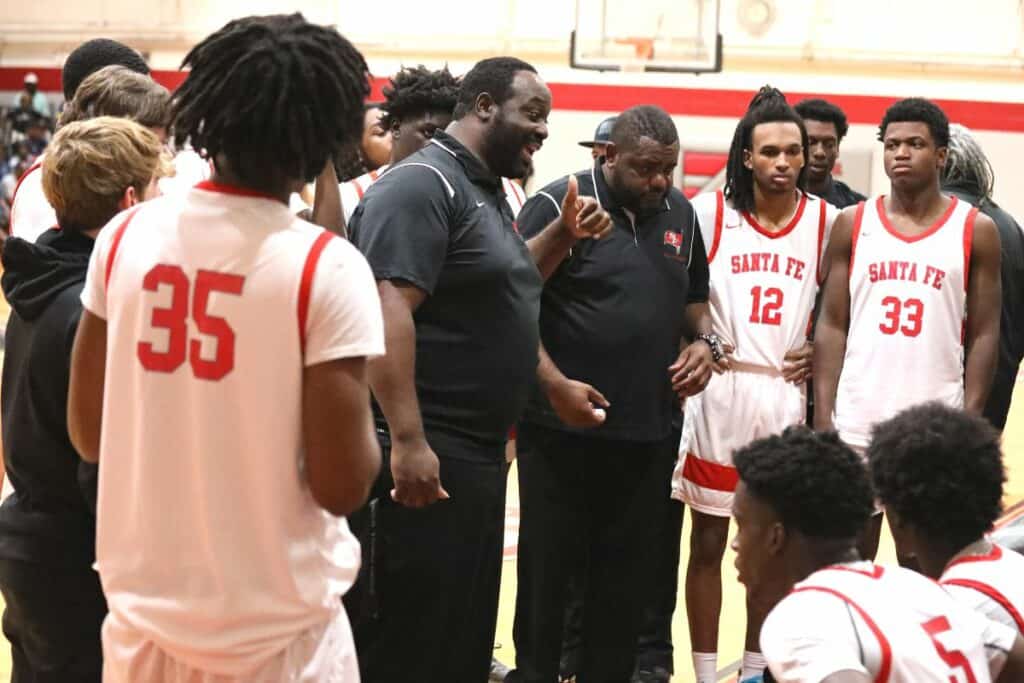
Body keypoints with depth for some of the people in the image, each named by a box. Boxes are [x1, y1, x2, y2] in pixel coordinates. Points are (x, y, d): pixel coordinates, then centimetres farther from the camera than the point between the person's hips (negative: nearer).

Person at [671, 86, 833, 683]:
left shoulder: (827, 221, 2)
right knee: (709, 540, 4)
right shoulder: (710, 212, -2)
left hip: (786, 394, 2)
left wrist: (821, 350, -3)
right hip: (717, 389, -1)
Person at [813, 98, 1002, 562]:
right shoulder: (852, 224, 5)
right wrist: (822, 416, -2)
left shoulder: (976, 231, 1)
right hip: (857, 418, 1)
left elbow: (984, 335, 2)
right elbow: (832, 327, 5)